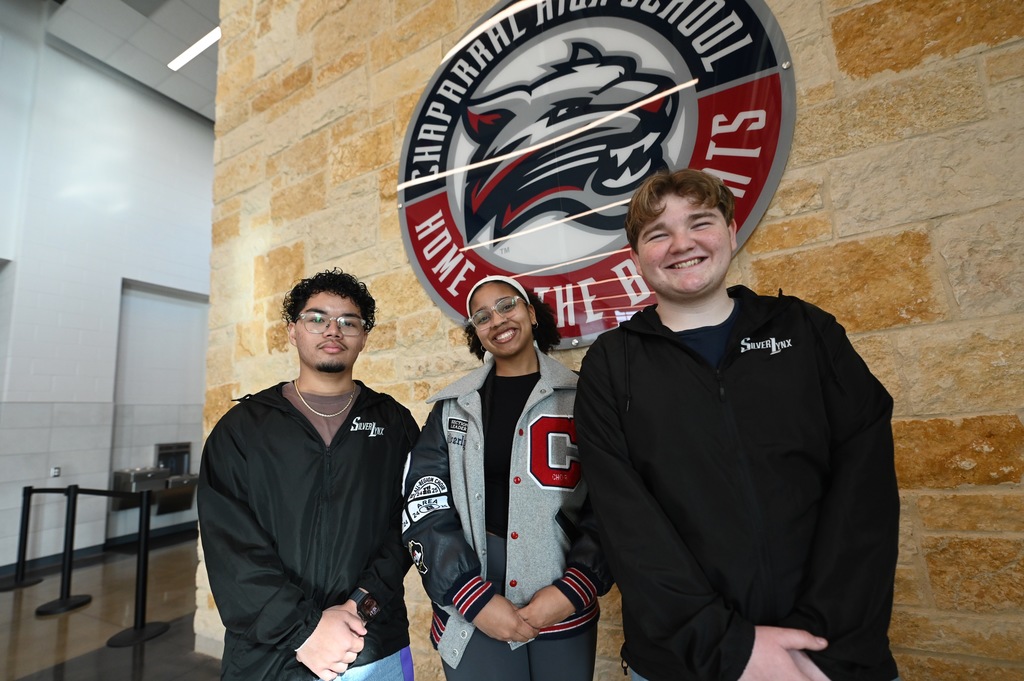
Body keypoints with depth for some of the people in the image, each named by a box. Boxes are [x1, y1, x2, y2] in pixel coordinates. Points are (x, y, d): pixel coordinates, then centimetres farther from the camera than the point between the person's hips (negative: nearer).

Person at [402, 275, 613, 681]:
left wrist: (575, 588, -13)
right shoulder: (453, 408, 0)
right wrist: (475, 598, -11)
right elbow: (424, 512, -4)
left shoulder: (581, 399, -2)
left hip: (565, 614, 1)